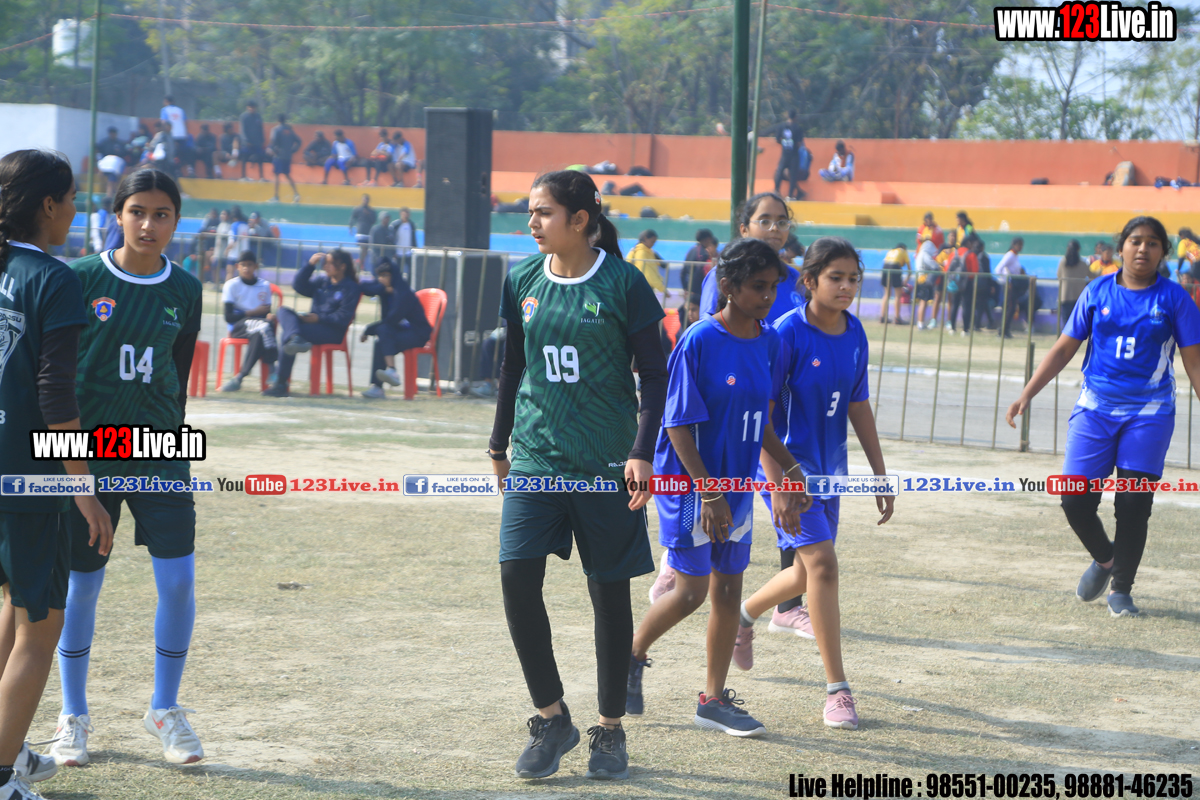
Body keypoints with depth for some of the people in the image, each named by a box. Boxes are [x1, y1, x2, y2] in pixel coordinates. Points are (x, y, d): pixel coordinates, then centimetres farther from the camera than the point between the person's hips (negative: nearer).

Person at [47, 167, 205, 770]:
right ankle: (73, 717, 20)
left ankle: (164, 709, 13)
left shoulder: (184, 291, 4)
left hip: (157, 454, 2)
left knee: (178, 579, -5)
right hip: (87, 452, -2)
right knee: (82, 584, 3)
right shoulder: (82, 280, -5)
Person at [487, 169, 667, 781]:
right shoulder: (522, 280, 5)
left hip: (606, 462, -3)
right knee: (517, 575, -10)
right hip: (535, 457, 3)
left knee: (609, 592, 4)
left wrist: (643, 451, -13)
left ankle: (610, 729, 18)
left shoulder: (621, 283, -6)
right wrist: (499, 444, 20)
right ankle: (551, 718, 6)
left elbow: (654, 374, -3)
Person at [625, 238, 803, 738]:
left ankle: (714, 700, 17)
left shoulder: (769, 343, 4)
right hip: (689, 482, -6)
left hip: (737, 484, 6)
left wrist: (790, 471, 12)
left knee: (728, 591, 8)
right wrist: (709, 494, -19)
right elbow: (679, 425, -16)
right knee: (692, 591, -5)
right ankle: (633, 655, 21)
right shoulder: (699, 342, -16)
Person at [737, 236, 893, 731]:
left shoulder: (854, 333, 2)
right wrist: (777, 485, -22)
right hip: (791, 463, -7)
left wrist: (880, 474, 12)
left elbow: (858, 406, 12)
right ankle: (837, 690, -11)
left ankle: (743, 614, 46)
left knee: (808, 572, 15)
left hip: (829, 466, 7)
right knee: (821, 562, -16)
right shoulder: (788, 333, -16)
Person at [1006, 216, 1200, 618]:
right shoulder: (1098, 292, 5)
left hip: (1149, 413, -1)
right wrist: (1026, 395, 4)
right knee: (1075, 499, -7)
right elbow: (1064, 348, 10)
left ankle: (1121, 590, 12)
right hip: (1095, 409, 2)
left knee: (1134, 505, -7)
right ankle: (1104, 559, 24)